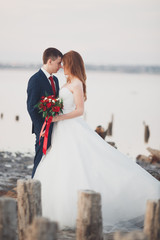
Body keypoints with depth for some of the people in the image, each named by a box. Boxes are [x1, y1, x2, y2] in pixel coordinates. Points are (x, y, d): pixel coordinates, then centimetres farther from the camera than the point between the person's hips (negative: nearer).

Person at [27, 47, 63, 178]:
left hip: (56, 127, 8)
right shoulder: (35, 80, -12)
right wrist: (41, 129, -17)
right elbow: (31, 107, -15)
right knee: (41, 160, -3)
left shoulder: (55, 79, 14)